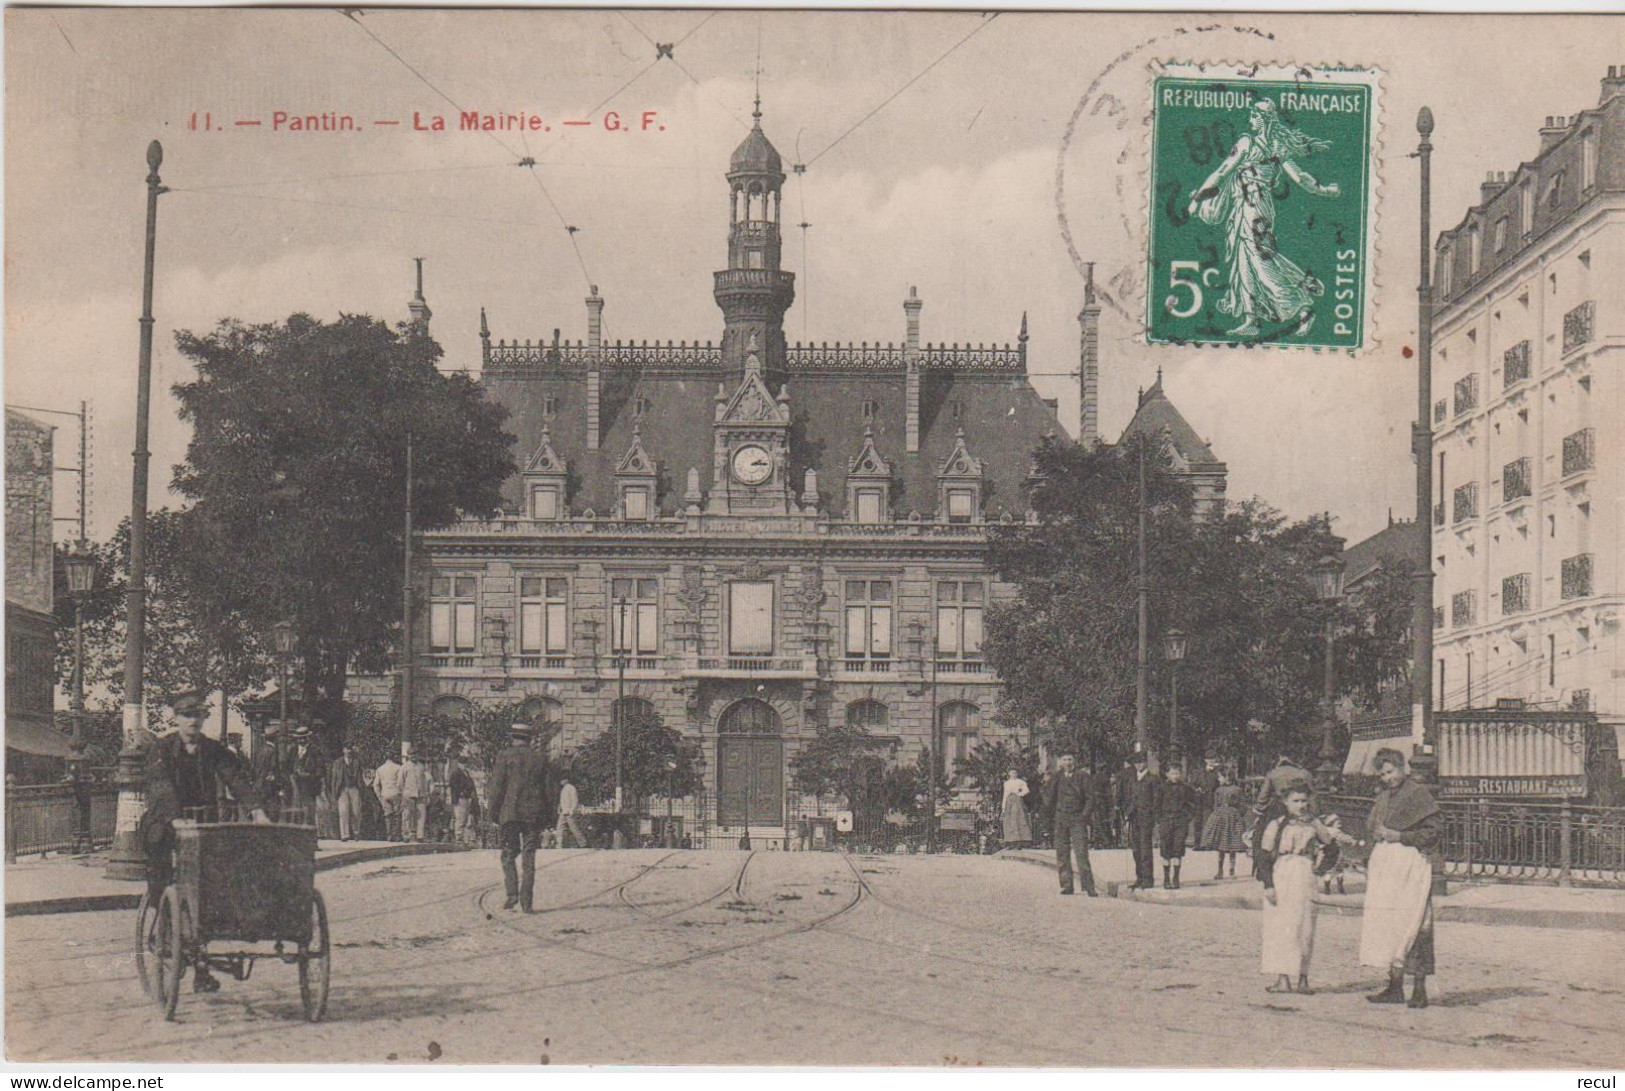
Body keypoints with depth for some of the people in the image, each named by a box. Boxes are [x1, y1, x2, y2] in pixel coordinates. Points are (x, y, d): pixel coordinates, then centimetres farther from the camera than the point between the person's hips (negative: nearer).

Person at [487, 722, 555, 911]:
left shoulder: (505, 756, -3)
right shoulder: (541, 758, 7)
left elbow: (497, 787, -4)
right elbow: (548, 789, 9)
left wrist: (494, 813, 3)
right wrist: (547, 819, 15)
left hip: (509, 813, -2)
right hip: (534, 815, 2)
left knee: (508, 855, 9)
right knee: (529, 859, 5)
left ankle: (512, 893, -8)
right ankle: (526, 902, 1)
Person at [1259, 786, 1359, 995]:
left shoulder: (1313, 824, 11)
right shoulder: (1276, 826, 2)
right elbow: (1265, 859, -1)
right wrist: (1269, 885, -8)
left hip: (1305, 876, 2)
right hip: (1281, 876, -2)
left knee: (1304, 927, 3)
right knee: (1280, 927, -3)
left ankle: (1303, 978, 10)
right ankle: (1283, 979, 0)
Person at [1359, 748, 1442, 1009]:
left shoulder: (1418, 792, -4)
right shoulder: (1382, 799, 19)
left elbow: (1435, 828, -9)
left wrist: (1400, 836, -13)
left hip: (1410, 863, -8)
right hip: (1383, 865, 8)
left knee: (1411, 924, -10)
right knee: (1385, 922, 3)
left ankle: (1419, 988, -8)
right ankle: (1395, 986, 7)